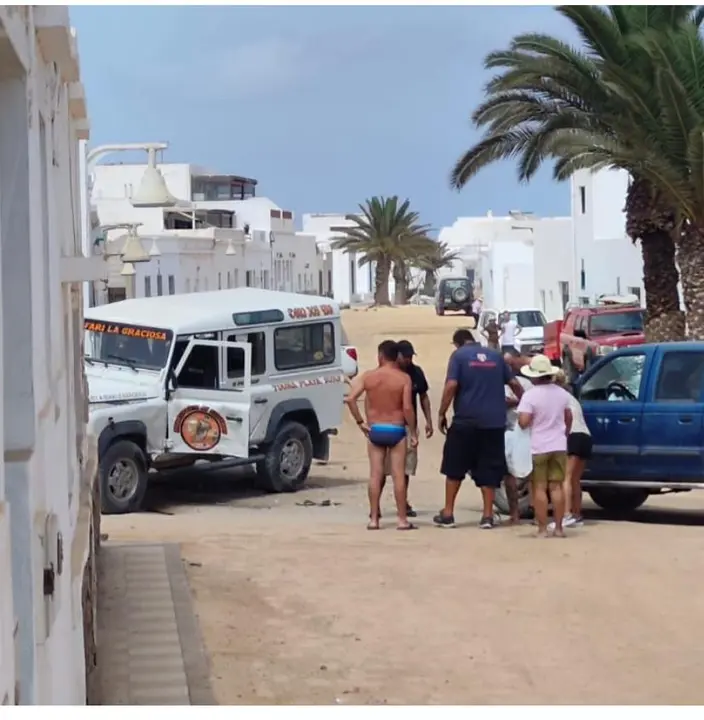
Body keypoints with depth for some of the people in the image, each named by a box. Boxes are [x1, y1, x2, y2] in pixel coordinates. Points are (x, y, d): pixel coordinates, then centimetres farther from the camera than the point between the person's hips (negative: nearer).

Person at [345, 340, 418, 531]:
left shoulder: (368, 376, -1)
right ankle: (402, 520, 3)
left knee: (375, 475, 6)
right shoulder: (404, 378, -7)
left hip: (375, 430, 2)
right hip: (396, 431, -2)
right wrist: (413, 432, -5)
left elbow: (350, 399, -9)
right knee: (398, 475, 1)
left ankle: (373, 519, 7)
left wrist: (360, 422, -1)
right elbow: (407, 407, -14)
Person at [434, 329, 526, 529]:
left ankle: (448, 514, 11)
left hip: (466, 420, -3)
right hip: (494, 422, 3)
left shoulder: (459, 355, -2)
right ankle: (487, 515, 5)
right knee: (489, 469, 9)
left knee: (454, 467, 9)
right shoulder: (495, 356, 11)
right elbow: (514, 383, 13)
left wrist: (441, 414, -7)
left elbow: (451, 385, -13)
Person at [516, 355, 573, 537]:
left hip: (537, 448, -5)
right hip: (558, 446, 5)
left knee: (540, 488, 1)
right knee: (556, 486, 8)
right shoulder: (562, 393, 5)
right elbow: (568, 417, 18)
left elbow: (523, 422, -22)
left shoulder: (530, 395, -15)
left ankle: (542, 529, 0)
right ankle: (558, 528, 7)